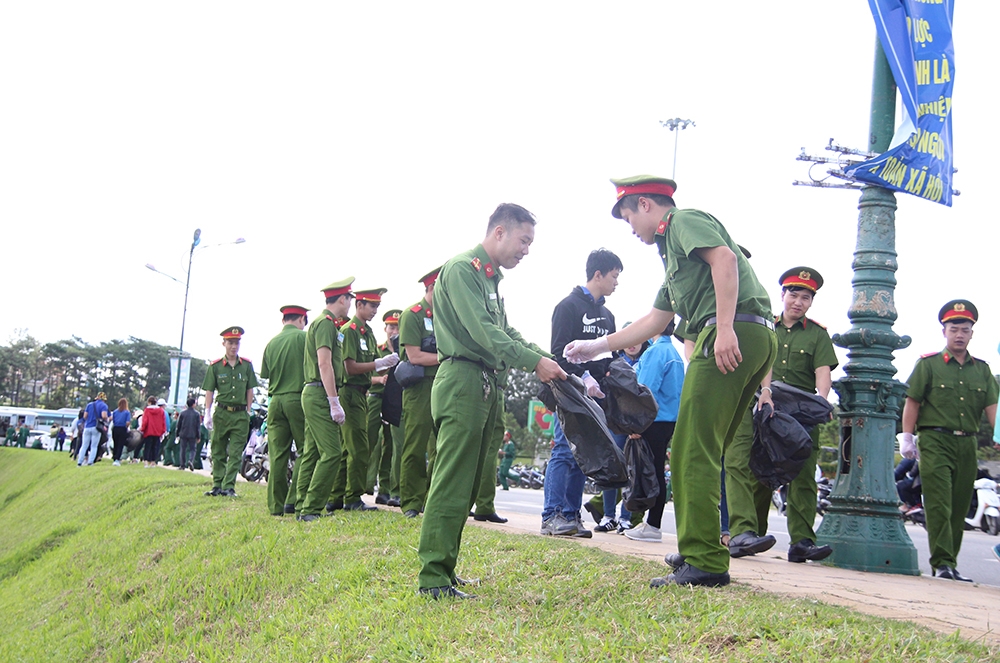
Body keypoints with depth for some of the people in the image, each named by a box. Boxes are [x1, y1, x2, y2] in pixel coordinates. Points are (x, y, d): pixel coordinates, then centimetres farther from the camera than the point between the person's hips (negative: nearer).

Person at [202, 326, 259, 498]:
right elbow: (209, 391, 3)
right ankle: (217, 485, 13)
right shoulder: (215, 366, 2)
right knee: (218, 452, 6)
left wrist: (248, 411, 7)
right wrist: (207, 413, -5)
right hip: (222, 413, 0)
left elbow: (250, 390, 11)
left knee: (235, 454, -3)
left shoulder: (247, 365, 6)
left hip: (241, 415, 0)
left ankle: (229, 487, -3)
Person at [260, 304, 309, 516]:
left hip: (275, 401, 5)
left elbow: (266, 375, 14)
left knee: (277, 455, 5)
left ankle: (276, 505, 6)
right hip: (298, 399, -5)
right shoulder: (303, 337, -3)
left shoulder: (271, 343, 11)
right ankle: (294, 500, -4)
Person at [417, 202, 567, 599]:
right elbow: (482, 332, -18)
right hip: (462, 380, -10)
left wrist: (550, 360, 9)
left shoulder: (490, 278, 23)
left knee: (466, 486, 10)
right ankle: (433, 578, -11)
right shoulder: (461, 269, -8)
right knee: (451, 484, -12)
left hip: (485, 384, 10)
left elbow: (505, 334, 22)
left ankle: (443, 569, 16)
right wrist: (535, 362, -18)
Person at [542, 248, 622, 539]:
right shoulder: (569, 305, -2)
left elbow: (611, 356, 25)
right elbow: (560, 352, -12)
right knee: (564, 451, -11)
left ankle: (571, 515, 8)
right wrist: (584, 377, -23)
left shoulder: (606, 314, 22)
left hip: (595, 395, 8)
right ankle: (552, 517, -11)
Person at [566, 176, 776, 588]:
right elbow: (654, 322, 37)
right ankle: (700, 552, 19)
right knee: (703, 453, 14)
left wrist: (725, 327, -25)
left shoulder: (684, 221, 4)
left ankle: (704, 562, -11)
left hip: (734, 335, -10)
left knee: (694, 452, -10)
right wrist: (597, 347, 40)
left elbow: (724, 258, -16)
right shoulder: (674, 251, 32)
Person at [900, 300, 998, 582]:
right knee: (939, 505, -10)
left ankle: (950, 563, 16)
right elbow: (912, 402, 1)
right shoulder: (928, 364, 4)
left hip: (967, 445, 4)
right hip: (935, 441, -4)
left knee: (959, 508, 7)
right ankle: (942, 563, -10)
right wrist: (907, 437, -5)